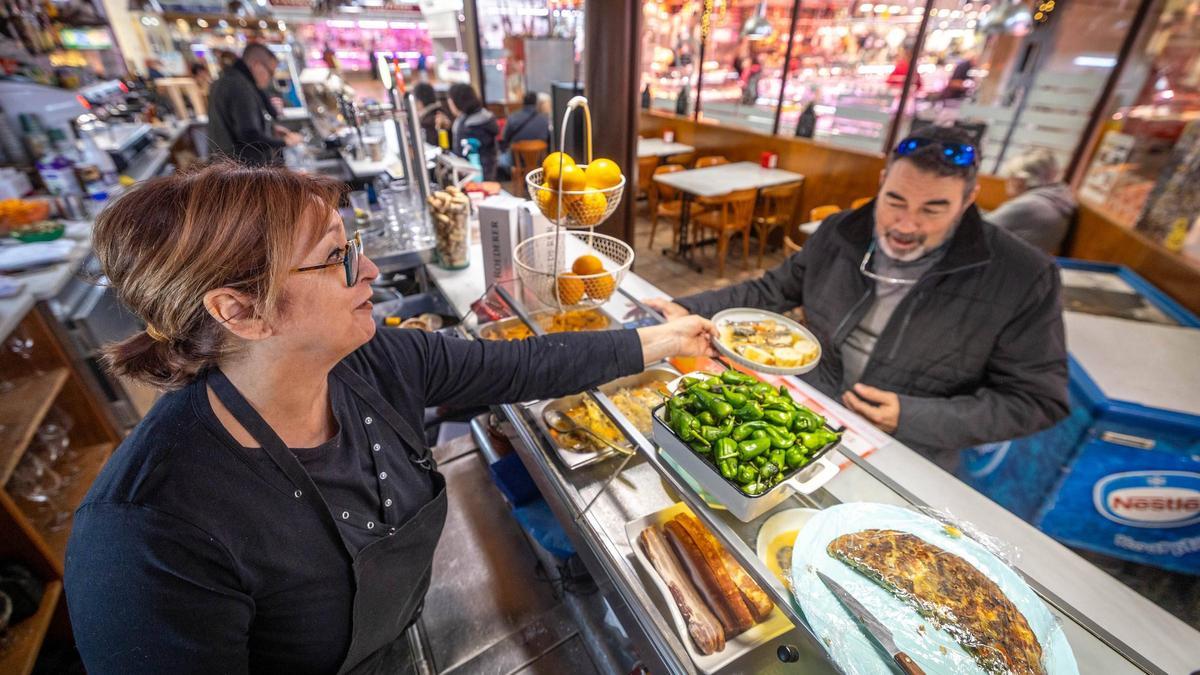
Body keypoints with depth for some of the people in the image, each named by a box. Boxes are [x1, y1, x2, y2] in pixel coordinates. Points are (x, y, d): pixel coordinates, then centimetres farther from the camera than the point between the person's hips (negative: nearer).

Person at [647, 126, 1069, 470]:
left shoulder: (1025, 280, -11)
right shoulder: (840, 233, 0)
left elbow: (1036, 399, -6)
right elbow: (771, 292, 9)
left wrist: (910, 418, -19)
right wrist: (690, 310, -4)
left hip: (905, 459, -3)